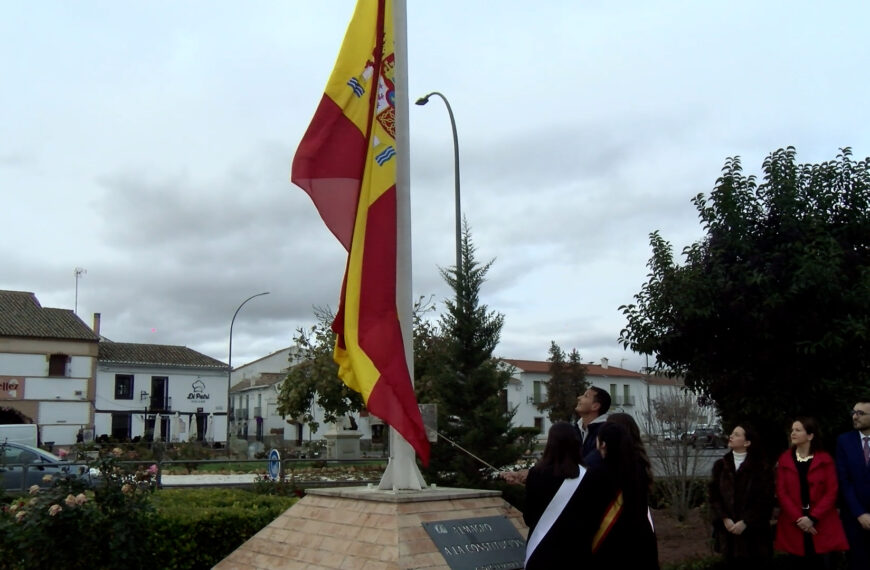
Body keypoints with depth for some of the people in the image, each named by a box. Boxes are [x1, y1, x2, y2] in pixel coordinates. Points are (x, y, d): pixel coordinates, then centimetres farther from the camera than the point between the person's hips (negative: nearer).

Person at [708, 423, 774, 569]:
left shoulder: (761, 467, -1)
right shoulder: (720, 465, 9)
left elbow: (765, 500, -7)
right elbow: (714, 496, 5)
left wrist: (745, 522, -14)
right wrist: (724, 519, -10)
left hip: (753, 531, -3)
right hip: (728, 531, 3)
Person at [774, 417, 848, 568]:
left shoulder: (825, 459, 2)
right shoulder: (784, 459, 5)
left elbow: (831, 492, -4)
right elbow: (781, 492, 0)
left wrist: (812, 518, -13)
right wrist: (798, 518, -11)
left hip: (822, 525, -1)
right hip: (794, 525, 1)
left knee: (822, 564, -1)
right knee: (799, 564, 5)